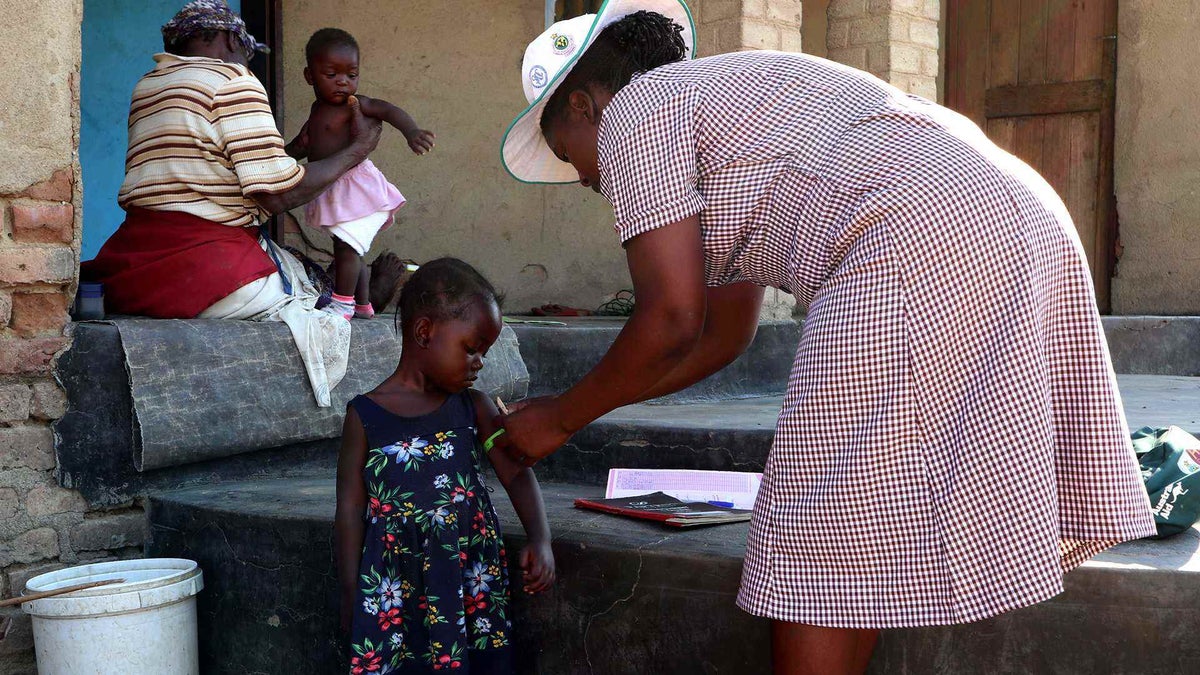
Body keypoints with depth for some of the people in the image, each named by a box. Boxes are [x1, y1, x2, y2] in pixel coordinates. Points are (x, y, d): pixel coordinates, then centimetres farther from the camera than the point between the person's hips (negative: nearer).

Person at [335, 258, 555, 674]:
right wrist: (351, 593, 1)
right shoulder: (366, 415, -2)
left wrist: (540, 541, -10)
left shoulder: (473, 408, 6)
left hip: (471, 580, 2)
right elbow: (351, 507, 0)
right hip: (396, 585, -2)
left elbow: (516, 473, 5)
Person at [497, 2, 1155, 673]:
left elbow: (672, 320, -3)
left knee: (819, 549, -1)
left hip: (918, 252, -10)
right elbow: (724, 334, 34)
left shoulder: (635, 108, 7)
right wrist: (580, 405, 37)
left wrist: (562, 418, 12)